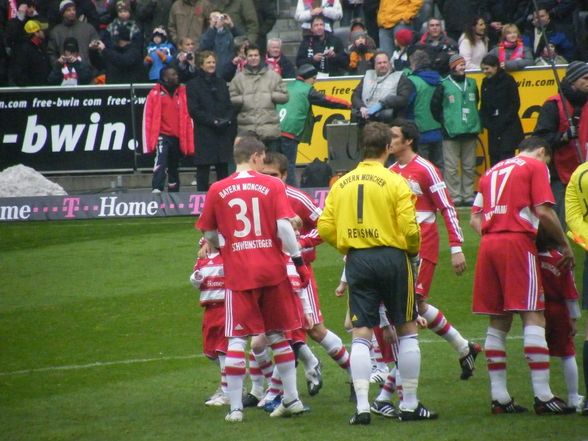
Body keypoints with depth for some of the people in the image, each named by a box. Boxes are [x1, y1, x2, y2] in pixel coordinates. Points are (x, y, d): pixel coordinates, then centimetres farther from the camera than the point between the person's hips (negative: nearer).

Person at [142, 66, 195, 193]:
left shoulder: (182, 93, 8)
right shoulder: (155, 94, -3)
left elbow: (187, 119, 9)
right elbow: (148, 119, -3)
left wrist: (189, 143, 6)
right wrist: (150, 142, -8)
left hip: (177, 138, 4)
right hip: (162, 136, -4)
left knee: (174, 169, 15)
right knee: (160, 164, -24)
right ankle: (156, 192, -32)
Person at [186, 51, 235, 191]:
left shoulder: (221, 83, 16)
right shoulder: (193, 85, 1)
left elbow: (230, 106, 13)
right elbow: (194, 110, -6)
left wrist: (227, 119, -7)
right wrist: (213, 121, -15)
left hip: (224, 133, 4)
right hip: (204, 134, -4)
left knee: (223, 169, 5)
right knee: (203, 169, -4)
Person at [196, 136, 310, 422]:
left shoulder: (217, 191, 3)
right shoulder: (272, 186, -1)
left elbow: (210, 236, 10)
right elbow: (284, 227, -9)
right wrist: (298, 261, -1)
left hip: (238, 273, -1)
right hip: (273, 270, 1)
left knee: (237, 339, 2)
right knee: (277, 334, 14)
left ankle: (235, 407, -2)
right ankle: (291, 399, 19)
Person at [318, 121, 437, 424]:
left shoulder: (342, 184, 6)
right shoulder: (394, 182, -7)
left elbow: (325, 228, 3)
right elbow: (409, 228, -13)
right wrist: (413, 250, 8)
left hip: (357, 260, 3)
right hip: (391, 257, -3)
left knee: (361, 335, 3)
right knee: (407, 330, 10)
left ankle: (362, 407, -5)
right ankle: (409, 405, 12)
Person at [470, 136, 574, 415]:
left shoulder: (493, 171, 24)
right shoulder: (536, 166, 4)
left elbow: (474, 219, 18)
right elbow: (543, 212, -7)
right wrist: (564, 244, 2)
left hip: (488, 243, 7)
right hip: (518, 243, -6)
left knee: (498, 322, 9)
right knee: (533, 317, -7)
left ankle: (499, 396, 7)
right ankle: (542, 396, -13)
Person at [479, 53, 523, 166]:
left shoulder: (508, 80, -6)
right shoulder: (485, 83, 10)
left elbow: (515, 104, -7)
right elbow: (483, 106, 14)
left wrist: (503, 121, -14)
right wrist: (486, 123, -2)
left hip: (509, 127, -5)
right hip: (493, 129, 5)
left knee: (506, 156, -12)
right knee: (494, 159, 4)